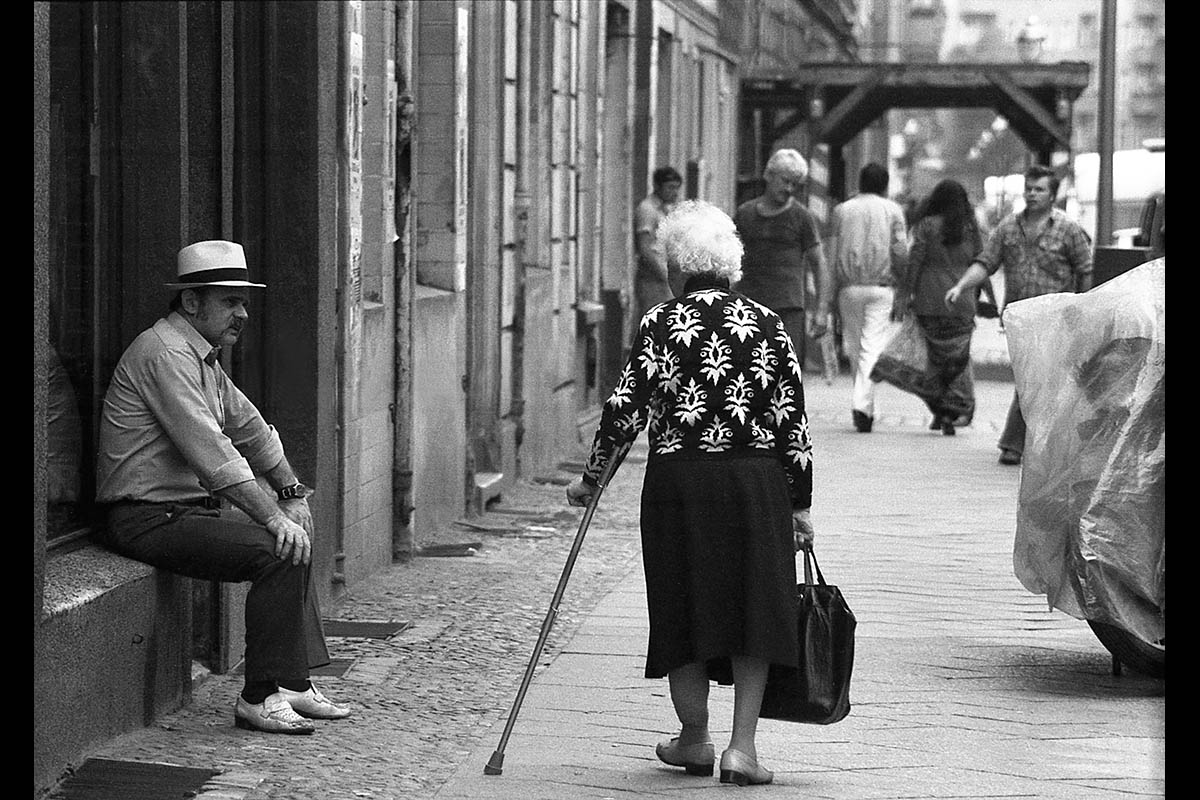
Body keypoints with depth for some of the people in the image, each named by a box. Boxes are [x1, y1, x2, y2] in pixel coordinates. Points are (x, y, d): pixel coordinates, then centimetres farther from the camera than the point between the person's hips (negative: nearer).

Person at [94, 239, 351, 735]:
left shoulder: (201, 357, 17)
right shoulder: (164, 352, -17)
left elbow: (250, 428, 26)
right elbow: (210, 451, -24)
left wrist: (293, 493, 18)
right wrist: (272, 516, -24)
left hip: (186, 509, 11)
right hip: (147, 519, -11)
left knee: (294, 543, 12)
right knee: (280, 554, -20)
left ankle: (294, 685, 11)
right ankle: (260, 698, -15)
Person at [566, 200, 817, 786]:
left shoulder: (660, 325, -2)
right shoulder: (766, 325, 3)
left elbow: (625, 409, -4)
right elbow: (793, 420, 2)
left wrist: (590, 478, 9)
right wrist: (800, 505, 8)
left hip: (679, 479, -1)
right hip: (756, 479, 1)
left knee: (687, 610, 10)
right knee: (752, 606, 6)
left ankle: (695, 740, 21)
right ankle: (742, 746, 0)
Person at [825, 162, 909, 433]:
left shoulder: (841, 210, 10)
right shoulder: (892, 210, 5)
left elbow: (832, 256, 5)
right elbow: (901, 252, -3)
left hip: (849, 287, 2)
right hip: (881, 287, -2)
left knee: (854, 347, 12)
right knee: (873, 347, -5)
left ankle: (864, 407, 17)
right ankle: (862, 404, -19)